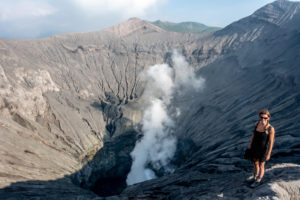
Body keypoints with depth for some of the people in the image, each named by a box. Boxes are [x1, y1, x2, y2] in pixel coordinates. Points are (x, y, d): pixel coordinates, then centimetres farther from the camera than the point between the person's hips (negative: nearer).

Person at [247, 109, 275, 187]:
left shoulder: (271, 129, -24)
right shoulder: (257, 124, -8)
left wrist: (268, 154, -11)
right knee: (255, 163, 25)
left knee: (261, 166, 16)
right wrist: (250, 146, 10)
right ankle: (254, 176, 50)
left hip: (263, 150, -5)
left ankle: (258, 181, 40)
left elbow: (271, 142, -17)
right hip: (255, 148, 5)